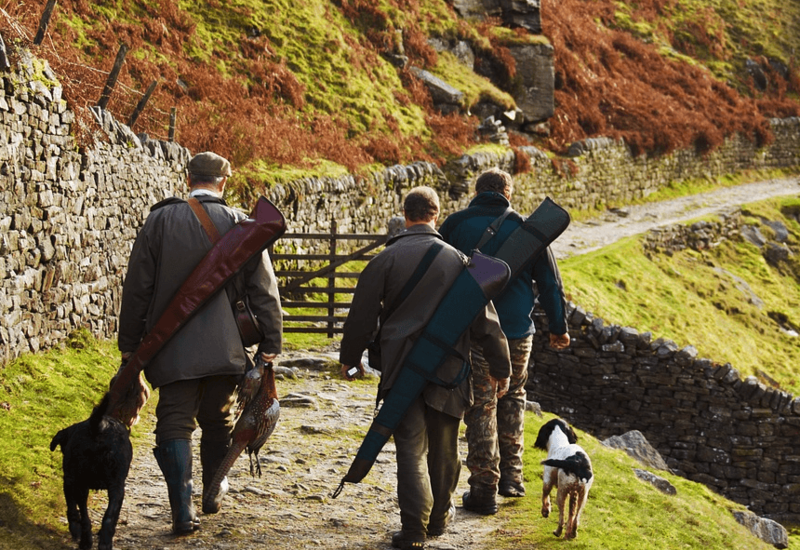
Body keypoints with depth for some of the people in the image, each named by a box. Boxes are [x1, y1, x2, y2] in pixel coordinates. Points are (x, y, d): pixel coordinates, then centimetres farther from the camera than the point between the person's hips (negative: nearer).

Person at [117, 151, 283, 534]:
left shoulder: (159, 220, -2)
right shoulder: (241, 225, -2)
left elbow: (137, 288, 0)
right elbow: (264, 291, -1)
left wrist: (129, 344, 8)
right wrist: (270, 345, 6)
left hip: (173, 348, -1)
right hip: (225, 348, 1)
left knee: (175, 424, 2)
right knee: (218, 421, 19)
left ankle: (183, 512, -7)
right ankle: (213, 494, 33)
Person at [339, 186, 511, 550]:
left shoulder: (386, 259, -3)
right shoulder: (457, 259, 2)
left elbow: (362, 315, 1)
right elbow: (484, 318, 4)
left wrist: (350, 357, 16)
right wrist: (499, 366, 13)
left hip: (401, 366, -2)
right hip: (448, 368, 2)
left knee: (411, 448, 0)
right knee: (444, 448, 16)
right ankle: (439, 517, 31)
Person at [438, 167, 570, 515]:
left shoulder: (456, 224, 0)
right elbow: (550, 281, 6)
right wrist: (559, 327, 16)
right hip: (517, 333, 2)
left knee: (480, 408, 2)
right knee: (512, 400, 21)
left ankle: (484, 489, 2)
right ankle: (511, 477, 23)